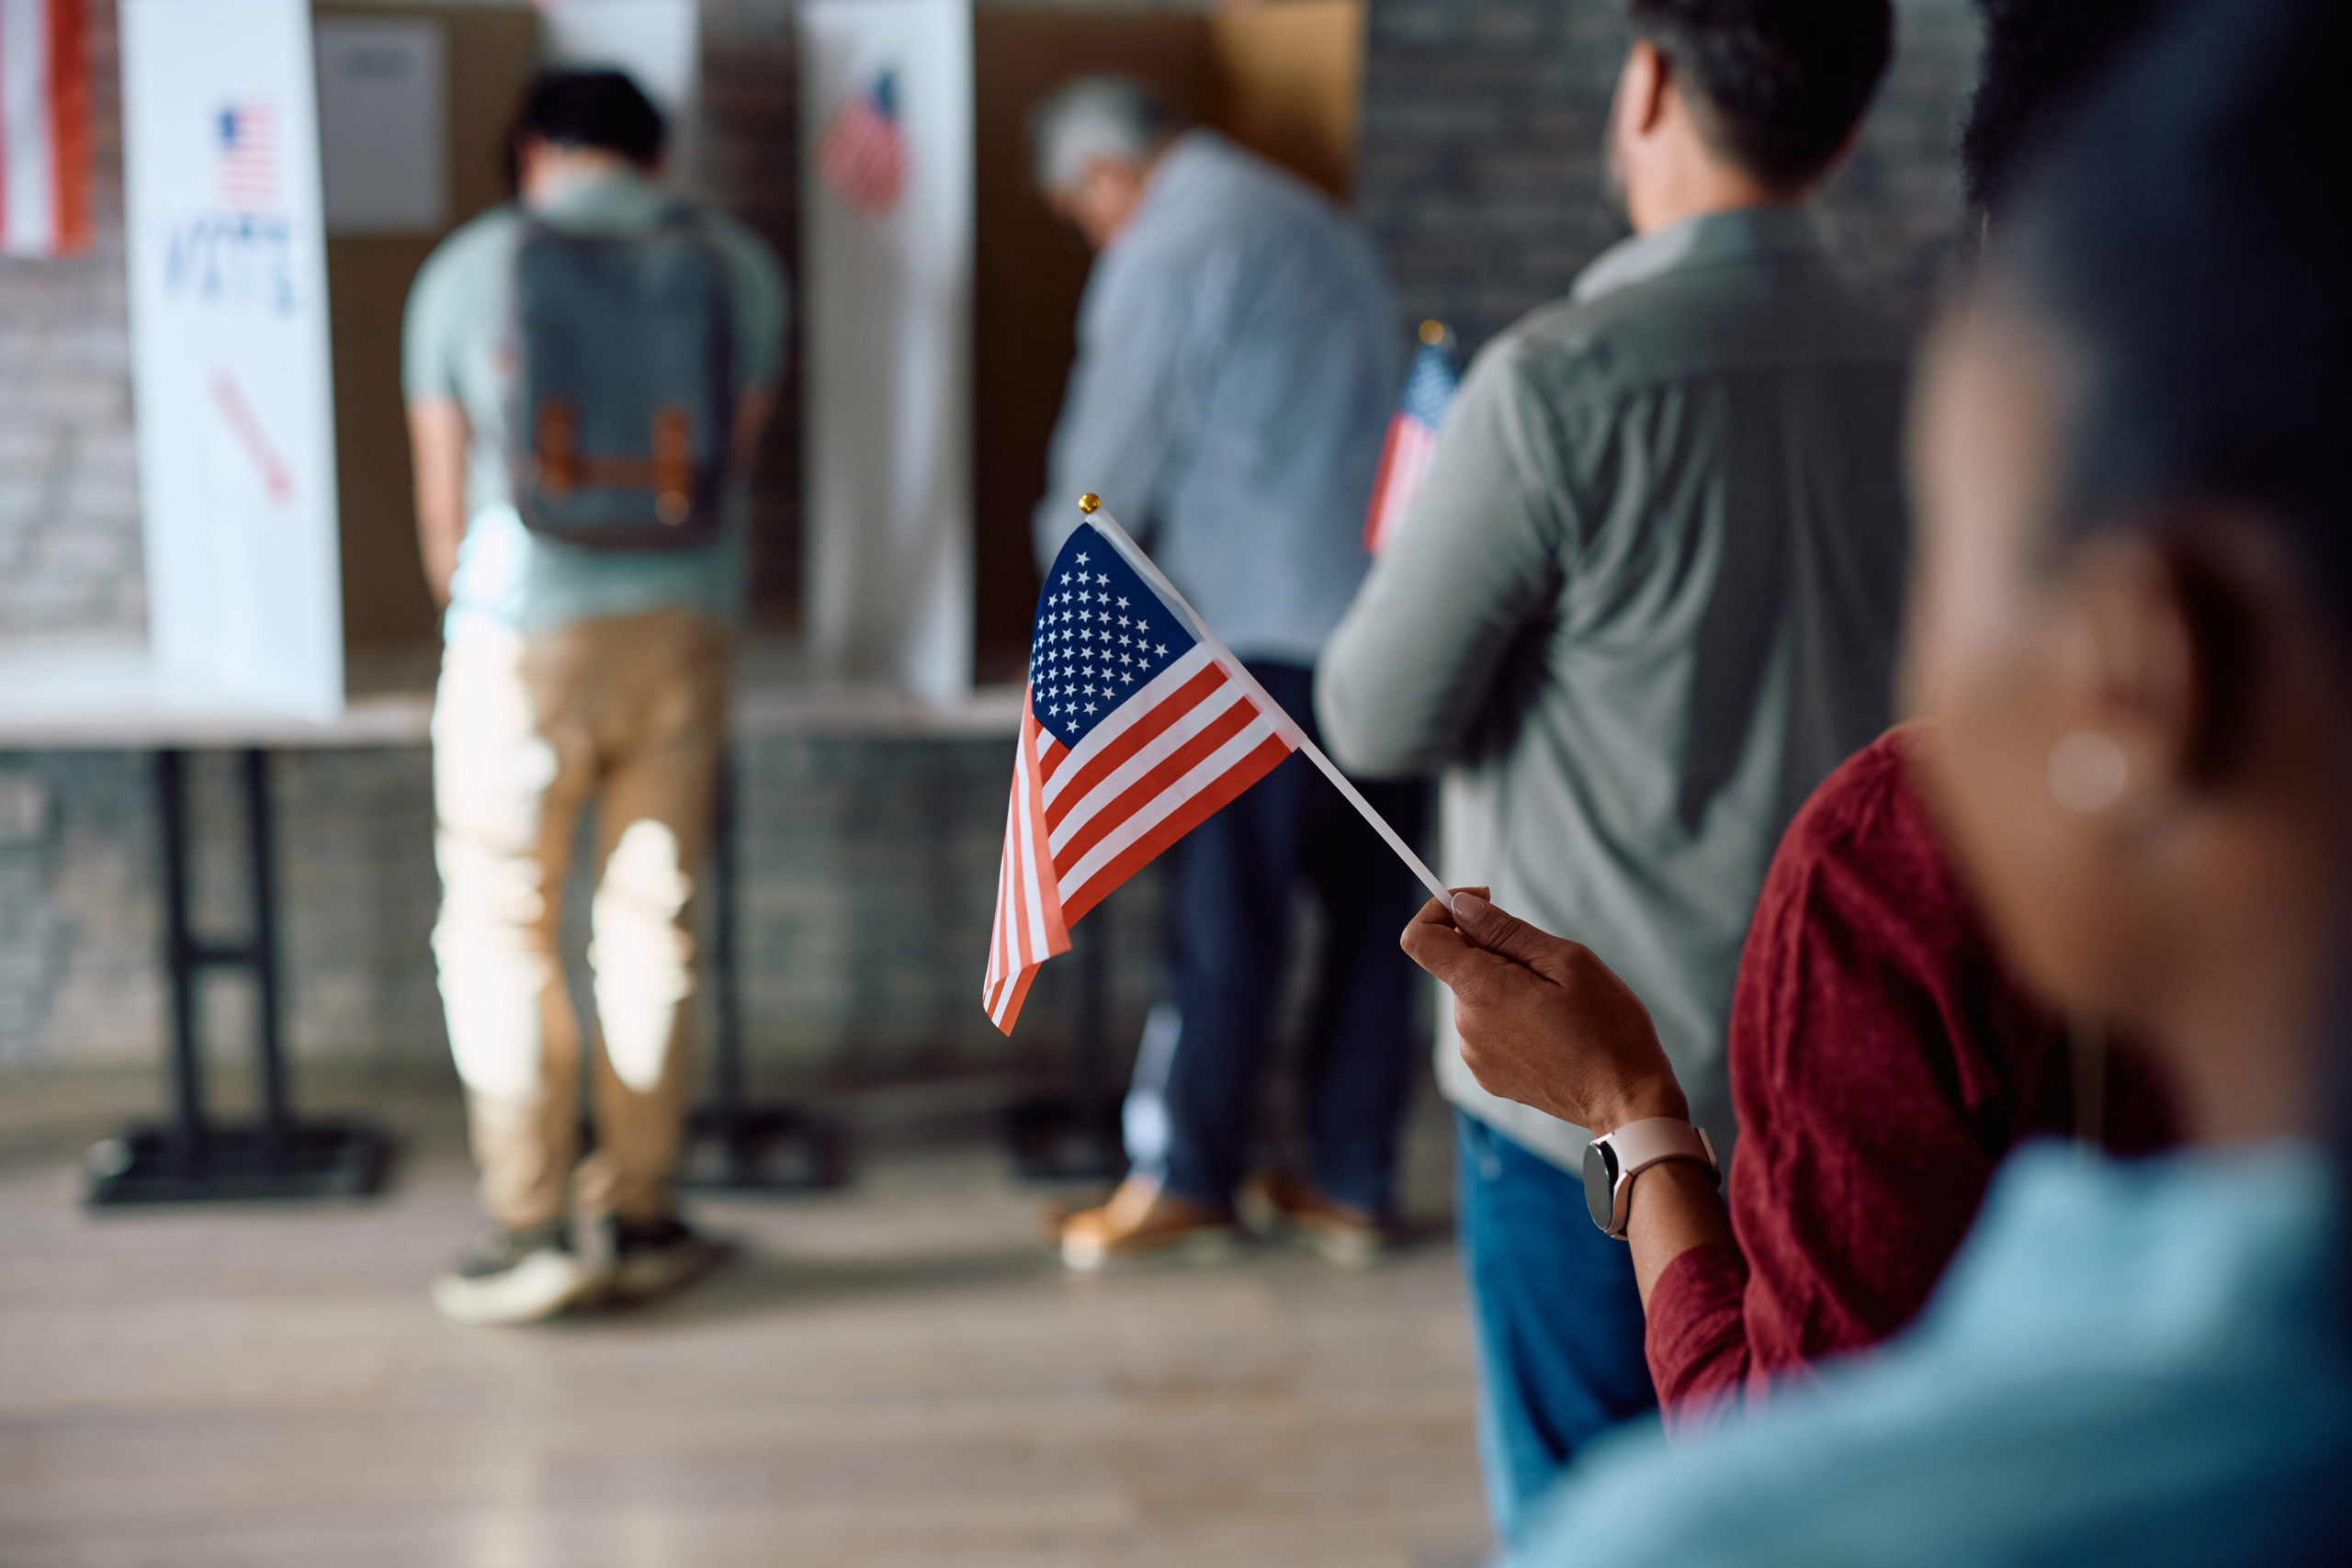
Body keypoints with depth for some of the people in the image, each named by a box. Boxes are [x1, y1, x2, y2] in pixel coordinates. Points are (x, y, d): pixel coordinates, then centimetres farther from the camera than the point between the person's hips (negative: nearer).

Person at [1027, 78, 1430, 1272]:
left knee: (1226, 916, 1)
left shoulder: (1168, 252, -6)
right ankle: (1352, 1184, 18)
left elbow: (1112, 458, -4)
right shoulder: (1319, 224, 20)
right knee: (1371, 911, 9)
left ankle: (1186, 1180, 12)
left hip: (1256, 625, -8)